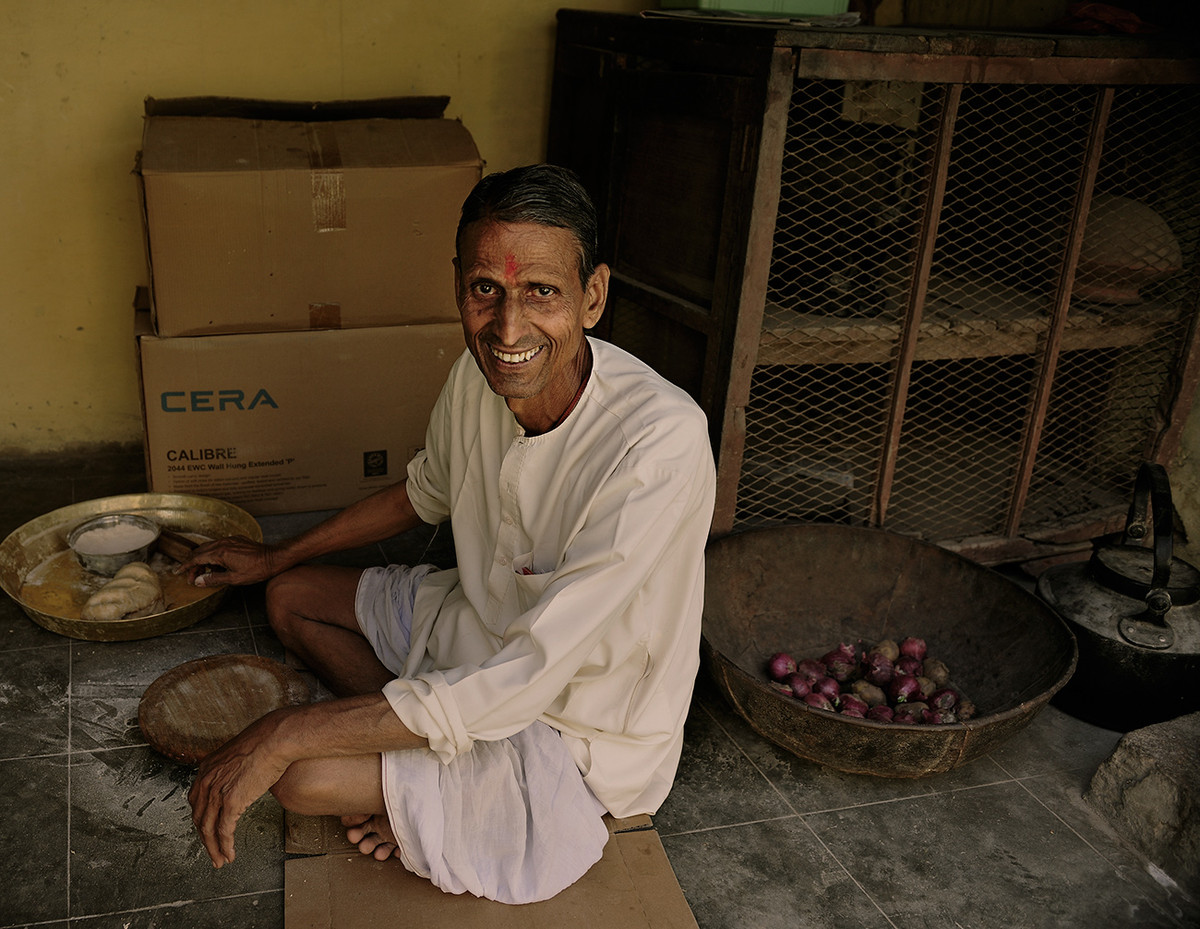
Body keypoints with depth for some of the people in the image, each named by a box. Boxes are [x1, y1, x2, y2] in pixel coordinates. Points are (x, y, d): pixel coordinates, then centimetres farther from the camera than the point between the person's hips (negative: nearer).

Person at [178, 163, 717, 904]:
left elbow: (516, 683, -35)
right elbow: (427, 492, 11)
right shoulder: (482, 372, -13)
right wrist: (276, 557, 19)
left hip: (584, 735, -7)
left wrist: (284, 734, -31)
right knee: (291, 597, 11)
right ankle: (424, 779, 5)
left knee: (303, 774, -20)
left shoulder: (659, 445, -36)